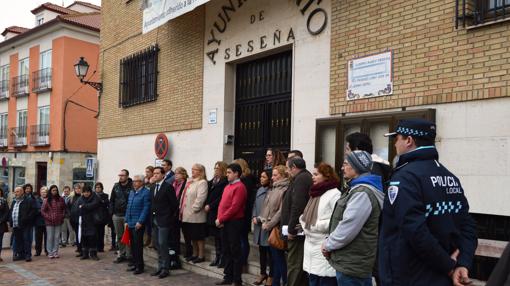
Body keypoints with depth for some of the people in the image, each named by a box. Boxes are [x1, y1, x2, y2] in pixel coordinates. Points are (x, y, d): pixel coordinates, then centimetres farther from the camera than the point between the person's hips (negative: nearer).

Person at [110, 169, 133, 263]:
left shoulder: (132, 187, -9)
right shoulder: (116, 186, 8)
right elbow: (111, 200, 14)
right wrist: (112, 212, 7)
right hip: (117, 215, 5)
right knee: (119, 236, 12)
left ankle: (129, 255, 7)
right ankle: (121, 254, 22)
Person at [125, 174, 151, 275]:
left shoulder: (146, 193, -9)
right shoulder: (131, 192, 16)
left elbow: (146, 208, -13)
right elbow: (128, 207, 19)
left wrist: (140, 222, -16)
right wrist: (126, 220, 14)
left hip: (138, 224, -7)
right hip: (130, 223, 7)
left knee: (138, 245, -4)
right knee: (133, 245, 12)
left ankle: (140, 266, 4)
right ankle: (135, 264, 22)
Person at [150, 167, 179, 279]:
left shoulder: (168, 187, -9)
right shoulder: (153, 187, 13)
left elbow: (174, 204, -10)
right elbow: (152, 203, 14)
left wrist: (171, 218, -7)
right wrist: (152, 217, 6)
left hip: (164, 220, -7)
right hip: (154, 220, 7)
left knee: (162, 244, -7)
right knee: (157, 244, 12)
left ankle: (165, 268, 3)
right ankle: (160, 267, 23)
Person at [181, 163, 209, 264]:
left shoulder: (202, 183, -11)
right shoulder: (190, 182, 16)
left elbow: (200, 198, -21)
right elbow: (184, 197, 18)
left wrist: (193, 209, -19)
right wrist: (182, 210, 10)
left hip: (196, 215, -9)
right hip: (187, 215, 9)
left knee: (199, 236, 2)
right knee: (192, 236, 16)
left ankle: (201, 256, 12)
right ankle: (195, 254, 28)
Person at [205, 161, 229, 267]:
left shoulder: (225, 182, -11)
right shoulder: (213, 181, 16)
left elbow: (221, 198, -16)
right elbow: (208, 194, 19)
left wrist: (210, 206, -13)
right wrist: (206, 205, 5)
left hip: (219, 212, -8)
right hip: (211, 212, 8)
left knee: (220, 236, -4)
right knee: (216, 236, 13)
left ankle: (222, 257, 4)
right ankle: (218, 256, 21)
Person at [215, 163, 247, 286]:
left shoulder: (240, 187, -12)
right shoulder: (227, 187, 17)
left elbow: (234, 207, -20)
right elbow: (222, 204, 15)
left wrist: (221, 219, -15)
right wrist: (219, 219, 0)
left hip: (234, 222, -9)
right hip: (225, 223, 9)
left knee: (235, 251, -2)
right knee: (226, 251, 13)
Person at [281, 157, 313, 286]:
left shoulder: (300, 179, -14)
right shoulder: (307, 177, 16)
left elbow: (297, 206, -23)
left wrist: (291, 229, -18)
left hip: (297, 229, -10)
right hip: (300, 228, 10)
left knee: (294, 264, -6)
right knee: (300, 263, 15)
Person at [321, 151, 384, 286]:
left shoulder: (363, 193, -20)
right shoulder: (358, 188, 14)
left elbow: (347, 228, -25)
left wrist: (328, 244, -10)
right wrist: (330, 242, 8)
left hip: (352, 265, -10)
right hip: (350, 263, 10)